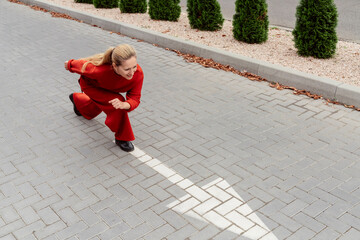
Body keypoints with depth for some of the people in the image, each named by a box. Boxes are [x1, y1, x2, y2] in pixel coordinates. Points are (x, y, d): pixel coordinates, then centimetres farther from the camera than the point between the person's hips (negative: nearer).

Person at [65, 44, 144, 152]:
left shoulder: (138, 73, -42)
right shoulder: (99, 70, -49)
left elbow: (134, 98, -34)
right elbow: (82, 64, -27)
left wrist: (124, 105, -56)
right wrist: (69, 64, -5)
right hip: (90, 84, -4)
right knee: (116, 103, -27)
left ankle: (76, 98, 70)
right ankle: (122, 138, -4)